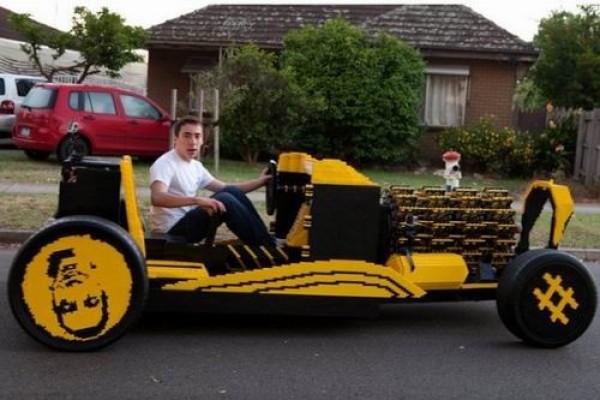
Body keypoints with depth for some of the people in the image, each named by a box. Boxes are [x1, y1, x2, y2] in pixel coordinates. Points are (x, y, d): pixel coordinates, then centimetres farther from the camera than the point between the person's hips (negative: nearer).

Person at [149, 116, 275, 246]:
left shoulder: (196, 166, 12)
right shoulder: (164, 164, -15)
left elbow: (225, 189, 16)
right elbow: (157, 198, -34)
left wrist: (260, 181, 5)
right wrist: (196, 200, -46)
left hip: (187, 222, 8)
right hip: (171, 231, -8)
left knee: (232, 191, -5)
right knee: (225, 200, -24)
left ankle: (266, 242, -4)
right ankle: (268, 247, -15)